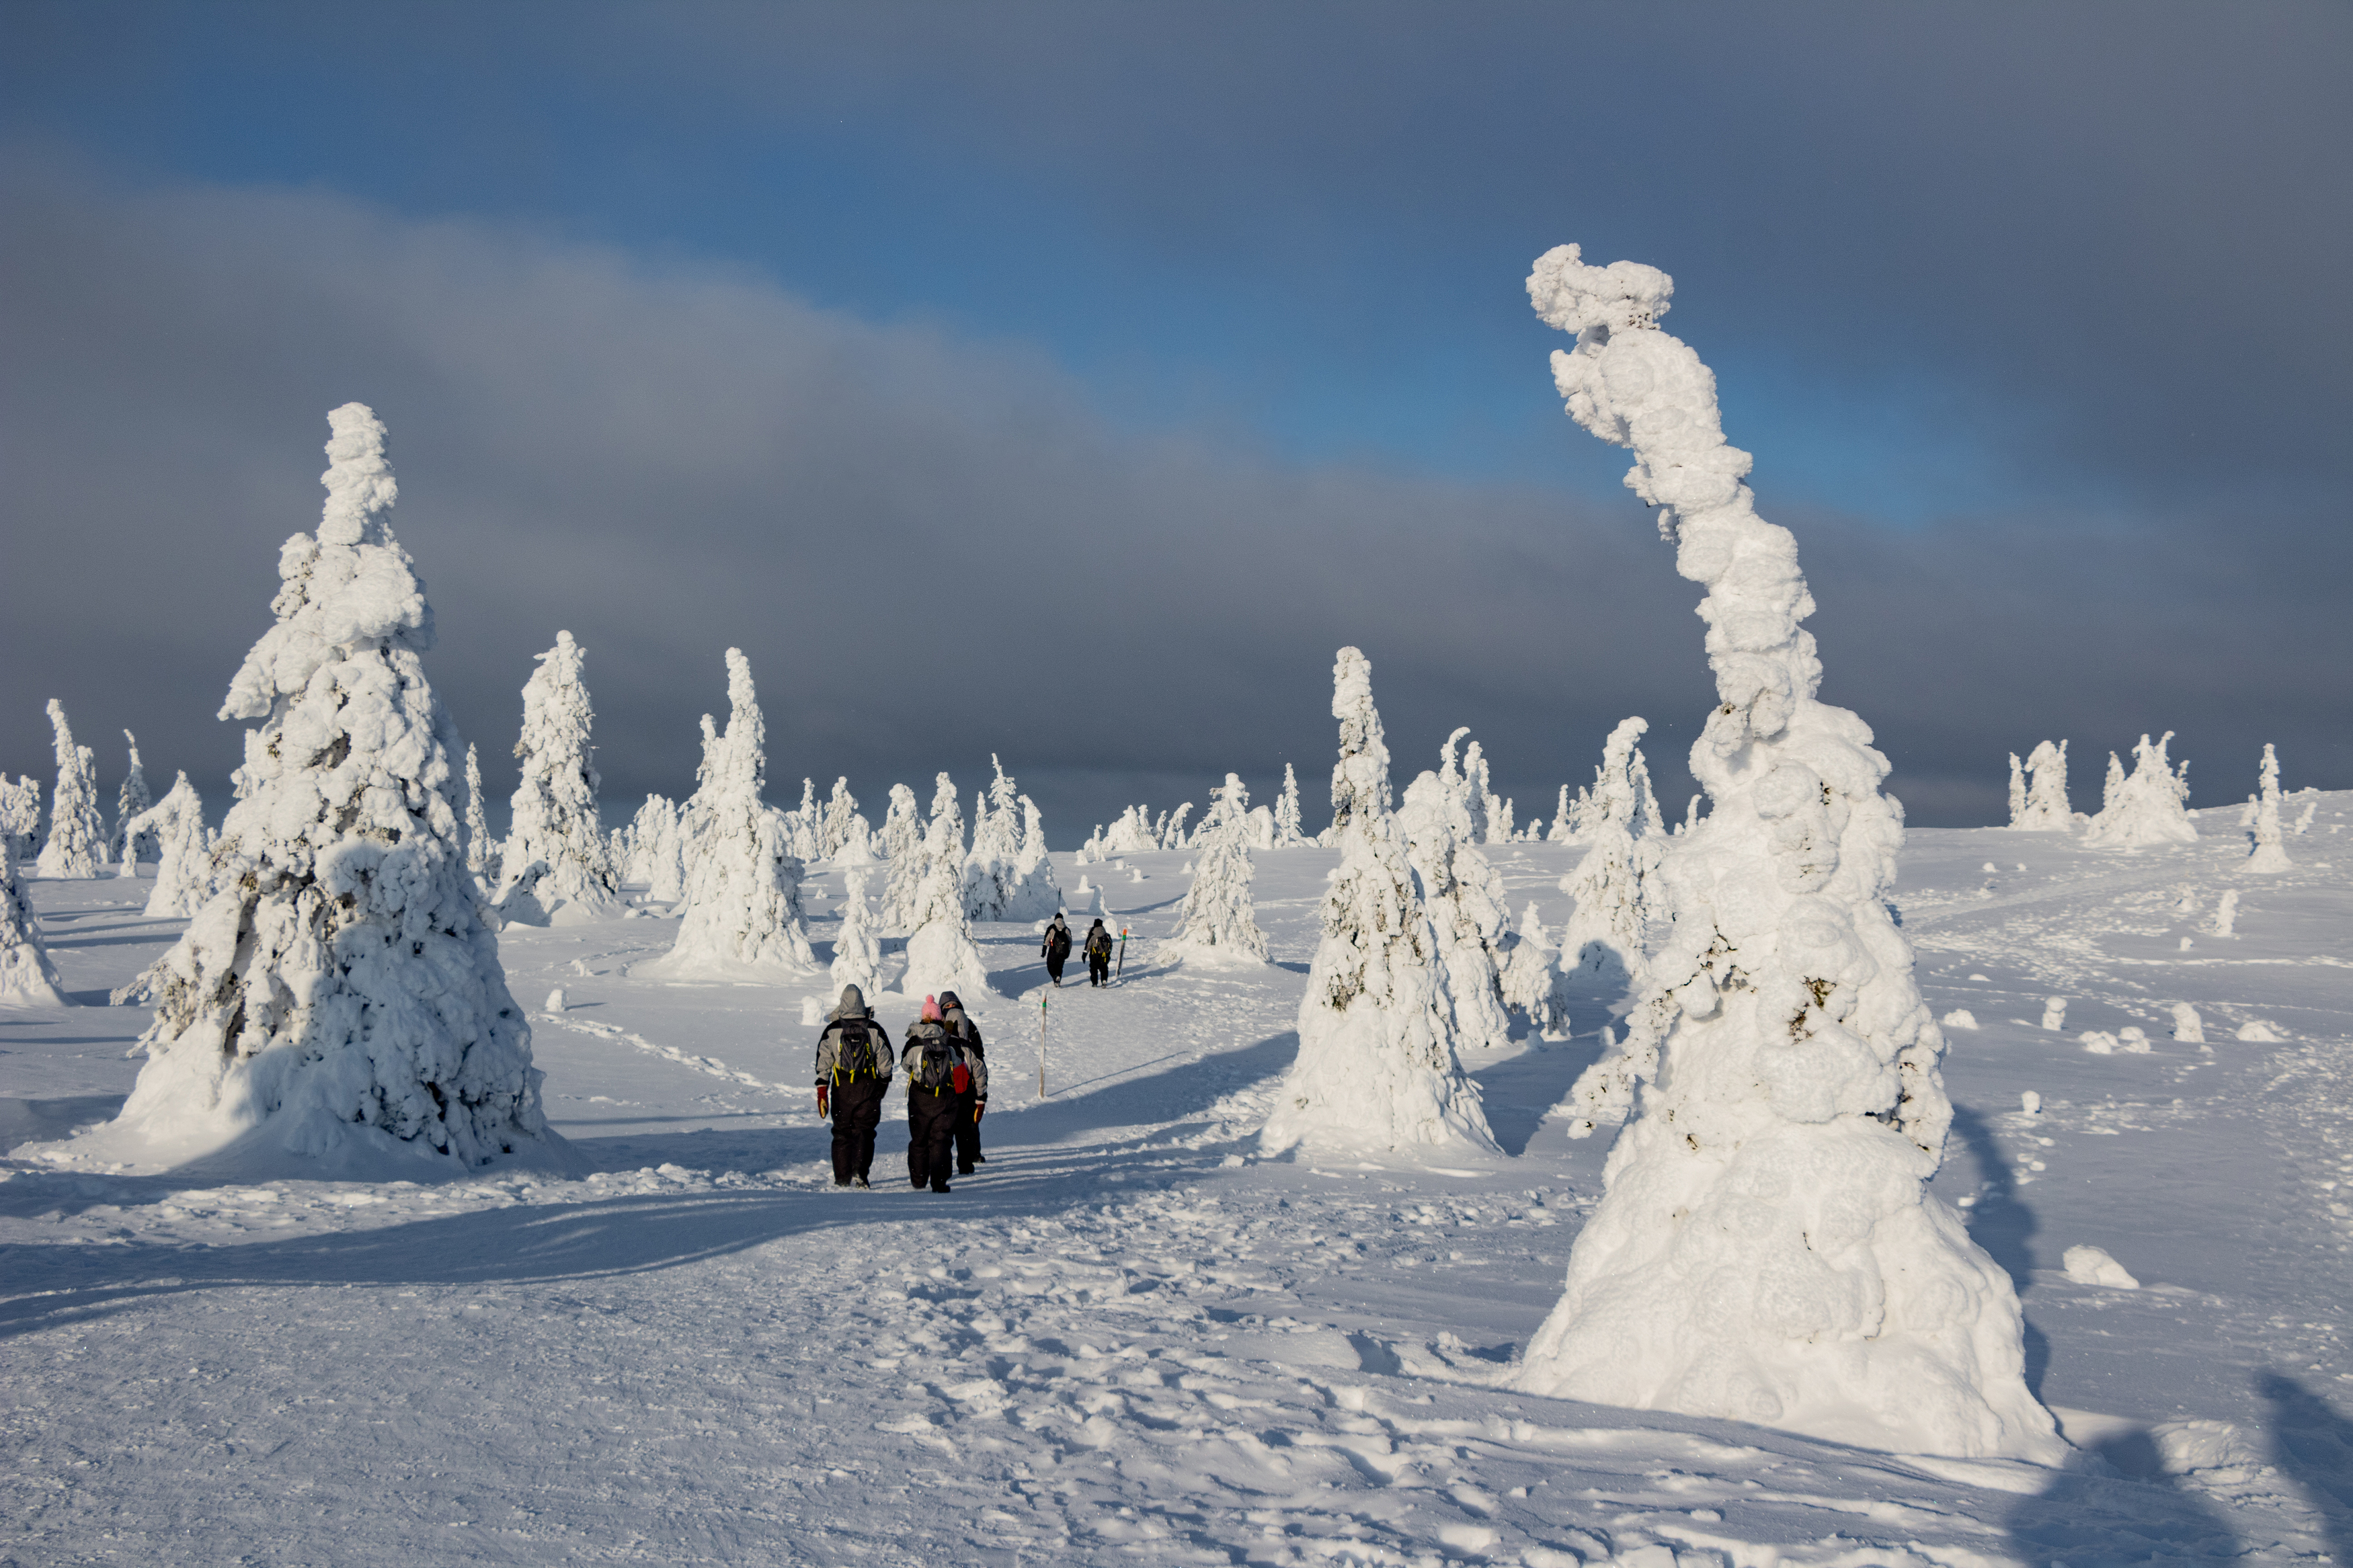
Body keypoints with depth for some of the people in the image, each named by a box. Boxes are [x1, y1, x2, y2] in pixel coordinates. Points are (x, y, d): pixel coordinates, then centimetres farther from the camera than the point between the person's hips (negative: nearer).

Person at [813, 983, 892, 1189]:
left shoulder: (832, 1030, -4)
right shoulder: (875, 1030, -2)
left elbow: (823, 1063, -4)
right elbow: (885, 1063, 3)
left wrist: (821, 1092, 0)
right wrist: (882, 1086, 18)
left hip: (841, 1091, 0)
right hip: (868, 1091, 0)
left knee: (842, 1133, 10)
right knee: (864, 1131, 5)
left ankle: (842, 1178, 10)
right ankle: (860, 1172, -12)